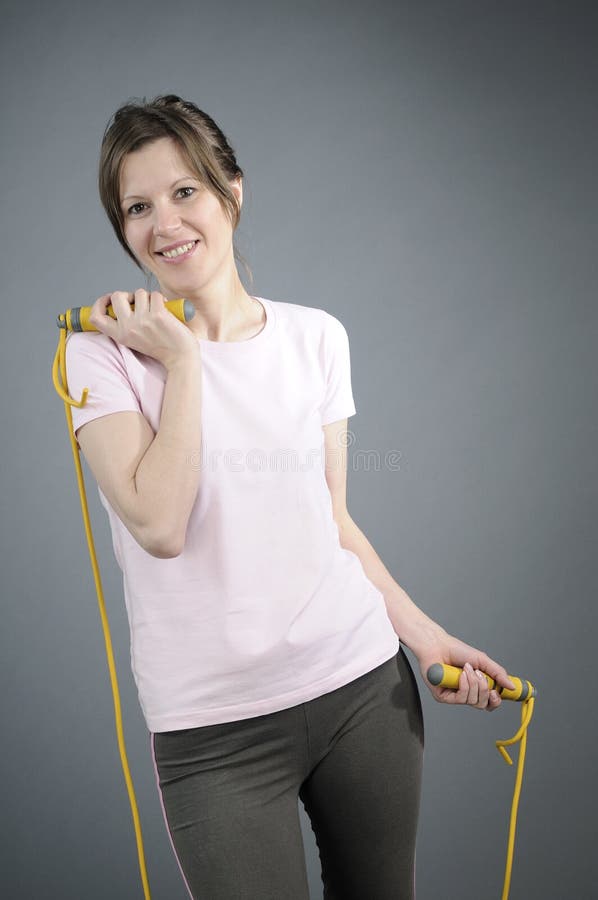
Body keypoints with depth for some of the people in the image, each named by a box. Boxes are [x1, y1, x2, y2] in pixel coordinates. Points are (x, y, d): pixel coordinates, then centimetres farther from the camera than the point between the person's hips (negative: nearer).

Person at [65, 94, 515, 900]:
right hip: (215, 727, -3)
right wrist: (180, 358, -14)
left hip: (365, 683, 3)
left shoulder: (317, 336, 5)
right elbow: (160, 527, -19)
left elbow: (333, 519, 9)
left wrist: (426, 635, 4)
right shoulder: (104, 352, -4)